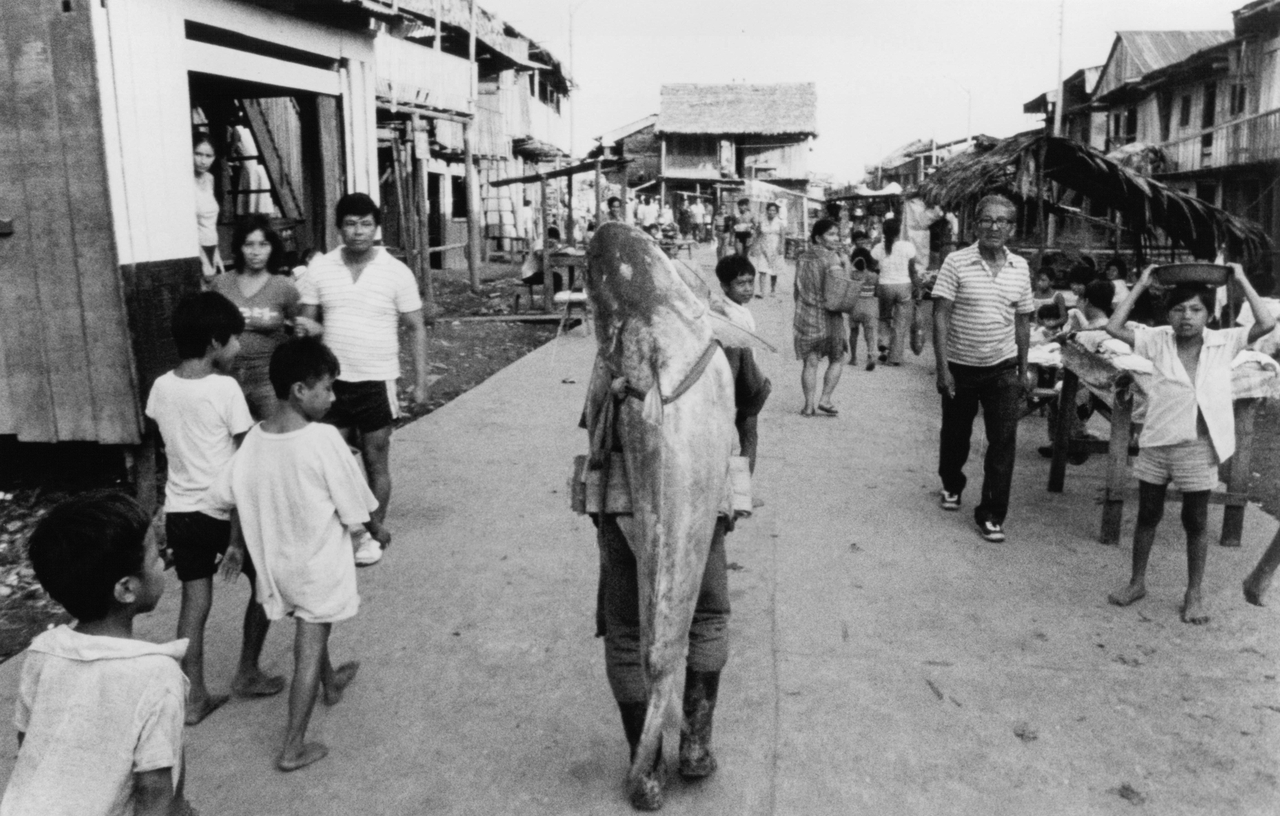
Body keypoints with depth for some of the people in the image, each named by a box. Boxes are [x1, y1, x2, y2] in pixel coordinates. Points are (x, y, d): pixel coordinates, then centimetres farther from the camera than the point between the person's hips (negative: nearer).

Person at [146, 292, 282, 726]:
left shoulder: (161, 387, 0)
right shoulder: (225, 387, -17)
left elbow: (173, 441, 12)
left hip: (180, 509, 5)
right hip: (226, 508, -5)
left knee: (194, 599, 11)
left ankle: (194, 697, 14)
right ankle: (247, 674, 25)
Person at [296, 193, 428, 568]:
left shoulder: (396, 272, -5)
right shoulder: (320, 269, 0)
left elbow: (416, 328, -1)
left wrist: (420, 381, -5)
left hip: (376, 381, -2)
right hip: (331, 381, 2)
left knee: (376, 462, 7)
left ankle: (373, 534, 21)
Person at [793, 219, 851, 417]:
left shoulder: (803, 259, 6)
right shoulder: (833, 259, -11)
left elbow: (798, 291, 11)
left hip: (806, 317, 5)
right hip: (829, 317, -4)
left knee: (810, 363, 7)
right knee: (837, 361, 12)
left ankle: (809, 405, 7)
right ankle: (825, 400, 7)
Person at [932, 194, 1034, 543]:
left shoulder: (1020, 268, 3)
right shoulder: (956, 262, -10)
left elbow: (1022, 321, 10)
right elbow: (940, 315, -12)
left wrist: (1023, 370, 10)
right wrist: (942, 367, -17)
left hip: (1002, 368, 2)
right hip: (960, 367, -2)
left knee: (1003, 443, -3)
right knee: (955, 435, 15)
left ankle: (991, 515, 7)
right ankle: (951, 485, 43)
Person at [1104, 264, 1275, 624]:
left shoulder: (1223, 344, -4)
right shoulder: (1158, 341, -3)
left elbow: (1267, 324, -13)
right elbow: (1114, 327, -8)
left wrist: (1242, 281, -7)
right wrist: (1140, 285, -5)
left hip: (1198, 449, -1)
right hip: (1156, 444, 1)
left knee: (1195, 523, 11)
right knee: (1147, 516, 14)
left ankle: (1193, 594, 24)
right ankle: (1137, 581, 30)